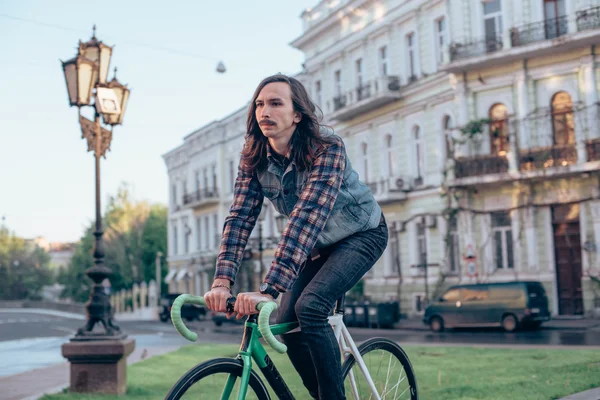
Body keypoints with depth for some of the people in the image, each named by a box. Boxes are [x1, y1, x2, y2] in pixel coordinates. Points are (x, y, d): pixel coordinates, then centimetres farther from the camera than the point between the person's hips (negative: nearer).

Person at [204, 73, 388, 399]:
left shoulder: (327, 147, -31)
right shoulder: (253, 158, -13)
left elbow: (307, 215, -41)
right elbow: (240, 216, -20)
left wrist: (269, 289, -49)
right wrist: (222, 281, -35)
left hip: (362, 234, -6)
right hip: (318, 245, 6)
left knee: (310, 307, -26)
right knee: (287, 325, -6)